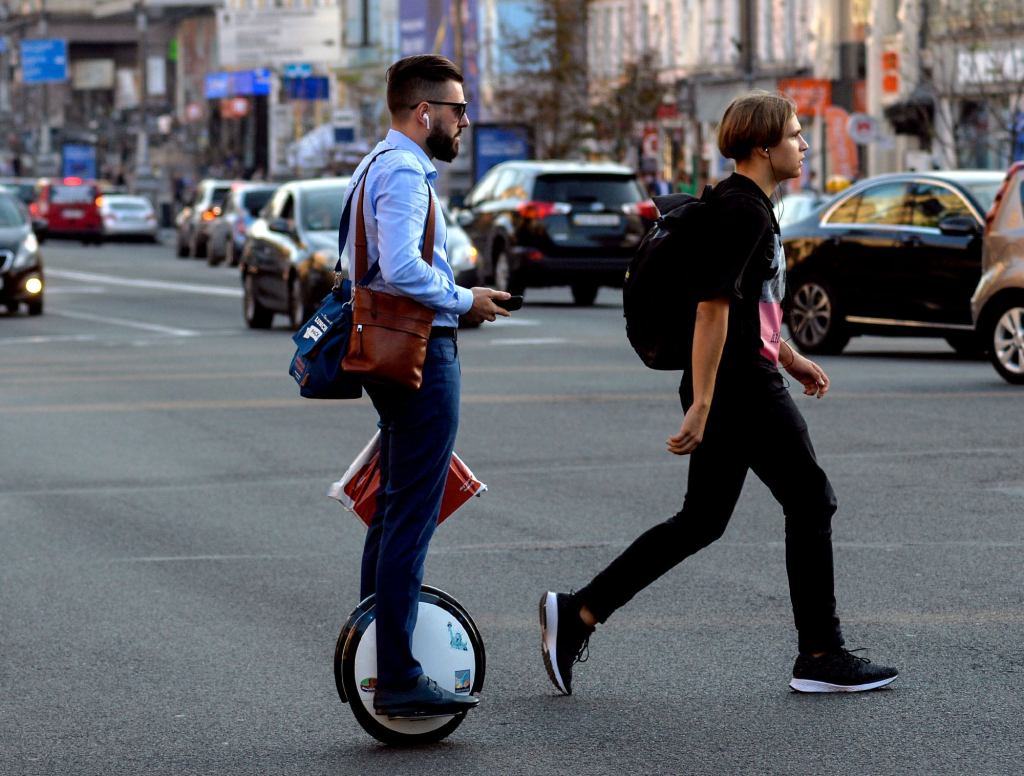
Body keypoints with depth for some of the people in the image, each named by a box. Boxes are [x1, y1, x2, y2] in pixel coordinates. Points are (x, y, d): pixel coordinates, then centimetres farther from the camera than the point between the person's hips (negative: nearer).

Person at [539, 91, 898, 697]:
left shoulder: (747, 205, 16)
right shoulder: (744, 209, -16)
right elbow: (714, 306, -23)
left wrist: (789, 357, 30)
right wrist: (701, 404, -25)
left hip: (743, 387, 10)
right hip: (744, 390, -10)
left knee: (702, 521, 11)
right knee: (811, 504, 1)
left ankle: (577, 614, 10)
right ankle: (821, 658, 8)